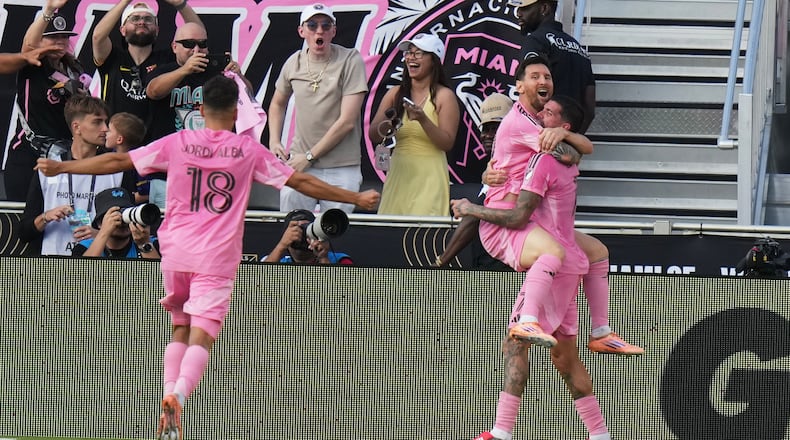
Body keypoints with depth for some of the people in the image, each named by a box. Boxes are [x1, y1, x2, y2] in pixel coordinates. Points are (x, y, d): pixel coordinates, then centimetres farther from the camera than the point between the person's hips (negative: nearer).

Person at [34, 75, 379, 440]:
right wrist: (356, 198, 17)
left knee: (181, 330, 19)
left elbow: (117, 161, 5)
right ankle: (177, 397, -34)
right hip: (218, 259, -2)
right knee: (201, 338, -9)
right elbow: (302, 182, 7)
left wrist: (59, 167, 14)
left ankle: (169, 399, 6)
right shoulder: (249, 150, 2)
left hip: (176, 251, 2)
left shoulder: (177, 143, 4)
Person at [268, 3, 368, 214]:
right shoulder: (294, 63, 8)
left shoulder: (350, 61, -6)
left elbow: (347, 121, -11)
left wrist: (309, 156, -9)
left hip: (341, 168, -4)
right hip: (298, 165, 4)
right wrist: (274, 142, 12)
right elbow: (278, 104, 28)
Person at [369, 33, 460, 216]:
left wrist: (423, 120, -21)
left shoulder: (444, 96, -2)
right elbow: (373, 136, 8)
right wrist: (385, 127, -14)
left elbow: (447, 143, -8)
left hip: (429, 178, -4)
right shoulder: (395, 94, 11)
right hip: (398, 175, 4)